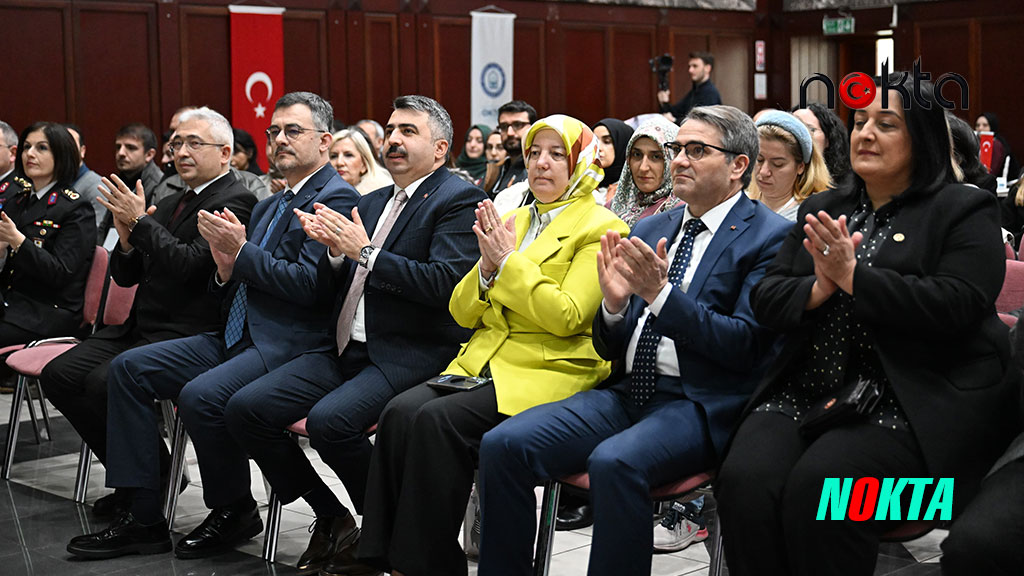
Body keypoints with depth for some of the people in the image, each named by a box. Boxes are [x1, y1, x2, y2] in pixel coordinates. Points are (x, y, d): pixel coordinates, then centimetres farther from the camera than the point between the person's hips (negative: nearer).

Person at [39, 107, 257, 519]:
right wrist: (127, 237, -3)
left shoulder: (235, 202, -8)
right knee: (59, 374, -5)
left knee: (105, 382, -27)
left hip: (189, 336, -9)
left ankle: (156, 475, -3)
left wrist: (141, 221, -15)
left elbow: (190, 265, -20)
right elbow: (126, 276, 18)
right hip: (141, 329, 9)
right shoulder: (169, 206, 20)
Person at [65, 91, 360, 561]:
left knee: (200, 395, -31)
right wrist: (227, 267, -2)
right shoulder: (270, 205, 22)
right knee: (128, 368, -1)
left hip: (290, 344, -10)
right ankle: (142, 517, -1)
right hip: (237, 337, 10)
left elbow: (309, 284, -20)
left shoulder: (336, 198, -8)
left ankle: (234, 511, -3)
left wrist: (241, 251, -14)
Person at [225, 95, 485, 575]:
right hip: (348, 351, 8)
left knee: (330, 420, -32)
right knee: (244, 408, -6)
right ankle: (331, 518, 8)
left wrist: (366, 253, -16)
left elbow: (447, 283, -19)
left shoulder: (458, 200, -3)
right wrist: (336, 251, -3)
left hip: (409, 356, -8)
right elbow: (332, 292, 18)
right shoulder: (371, 203, 20)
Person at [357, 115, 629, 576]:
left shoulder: (601, 229, 0)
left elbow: (567, 317, -13)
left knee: (438, 419, -28)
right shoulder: (512, 222, 20)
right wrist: (487, 266, -2)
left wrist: (508, 263, -11)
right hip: (483, 362, 6)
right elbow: (462, 313, 17)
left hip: (548, 372, -6)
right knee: (400, 412, -22)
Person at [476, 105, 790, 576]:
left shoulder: (769, 236, -2)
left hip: (699, 405, -6)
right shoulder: (650, 231, 17)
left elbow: (745, 345, -12)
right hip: (627, 392, 6)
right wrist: (614, 304, -6)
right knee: (502, 444, -13)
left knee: (614, 462, -35)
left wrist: (660, 294, -20)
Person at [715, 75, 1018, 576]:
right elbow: (765, 302, 13)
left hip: (915, 403, -4)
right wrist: (819, 287, -8)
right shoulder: (822, 210, 20)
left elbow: (957, 305, -13)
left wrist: (852, 276, -14)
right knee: (744, 479, -26)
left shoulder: (965, 211, 5)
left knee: (820, 486, -32)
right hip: (808, 392, 5)